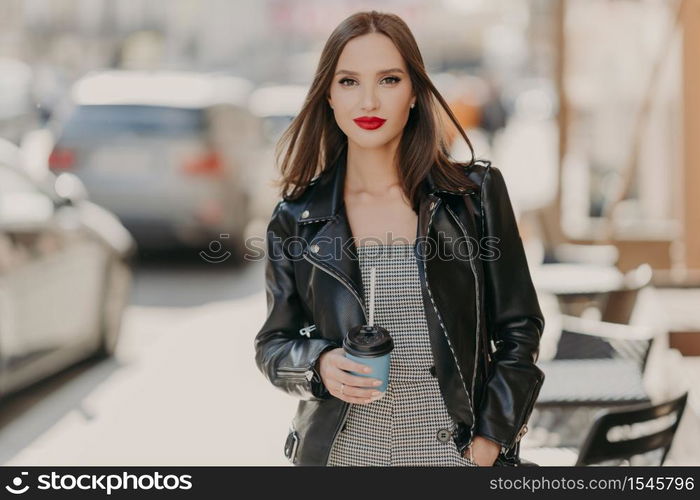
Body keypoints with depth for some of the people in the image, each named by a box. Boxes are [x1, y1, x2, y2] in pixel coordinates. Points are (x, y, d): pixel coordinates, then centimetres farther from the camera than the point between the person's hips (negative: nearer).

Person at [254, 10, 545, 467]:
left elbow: (518, 329, 0)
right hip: (341, 452, 1)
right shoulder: (297, 219, -2)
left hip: (457, 452, -1)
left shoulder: (476, 194, -4)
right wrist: (319, 365, -14)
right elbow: (274, 344, 6)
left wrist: (491, 437, -7)